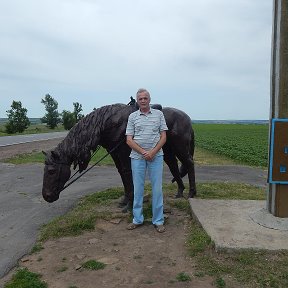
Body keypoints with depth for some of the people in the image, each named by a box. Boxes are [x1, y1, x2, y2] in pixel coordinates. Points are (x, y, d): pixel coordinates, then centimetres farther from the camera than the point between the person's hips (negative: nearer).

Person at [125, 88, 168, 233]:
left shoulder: (158, 114, 5)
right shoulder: (132, 116, 4)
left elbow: (163, 136, 1)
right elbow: (129, 140, -1)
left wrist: (153, 152, -12)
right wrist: (143, 152, -12)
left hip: (156, 156, 0)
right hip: (137, 157, 0)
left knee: (157, 189, 3)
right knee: (138, 189, 7)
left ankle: (158, 220, 14)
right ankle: (137, 219, 20)